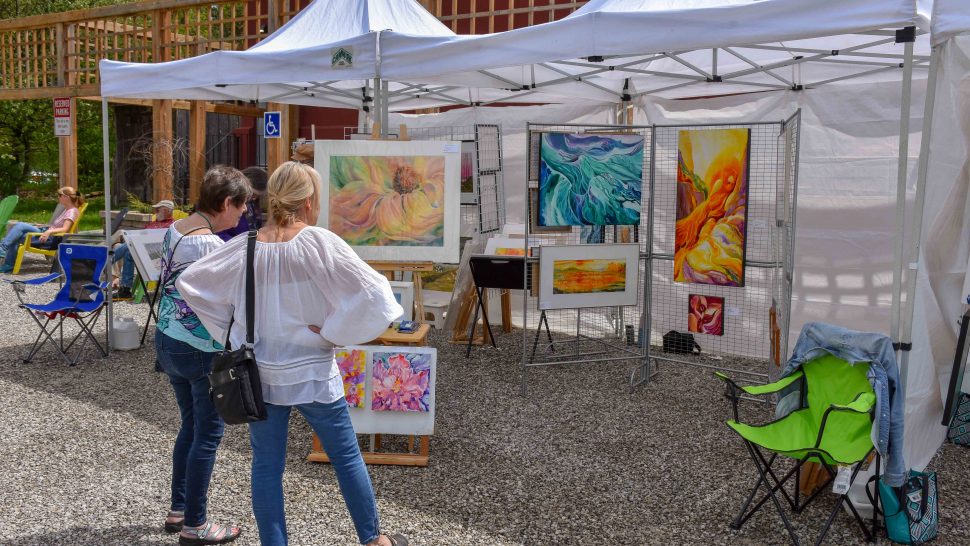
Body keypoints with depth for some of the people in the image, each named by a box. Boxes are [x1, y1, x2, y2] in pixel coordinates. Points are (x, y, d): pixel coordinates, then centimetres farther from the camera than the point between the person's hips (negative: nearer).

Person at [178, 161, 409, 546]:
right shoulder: (320, 244, -17)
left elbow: (189, 281, 5)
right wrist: (333, 333, -11)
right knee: (347, 457, 14)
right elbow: (372, 293, -23)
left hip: (260, 373, 3)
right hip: (311, 373, -3)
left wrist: (232, 330, 6)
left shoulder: (245, 247, -5)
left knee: (266, 465, 13)